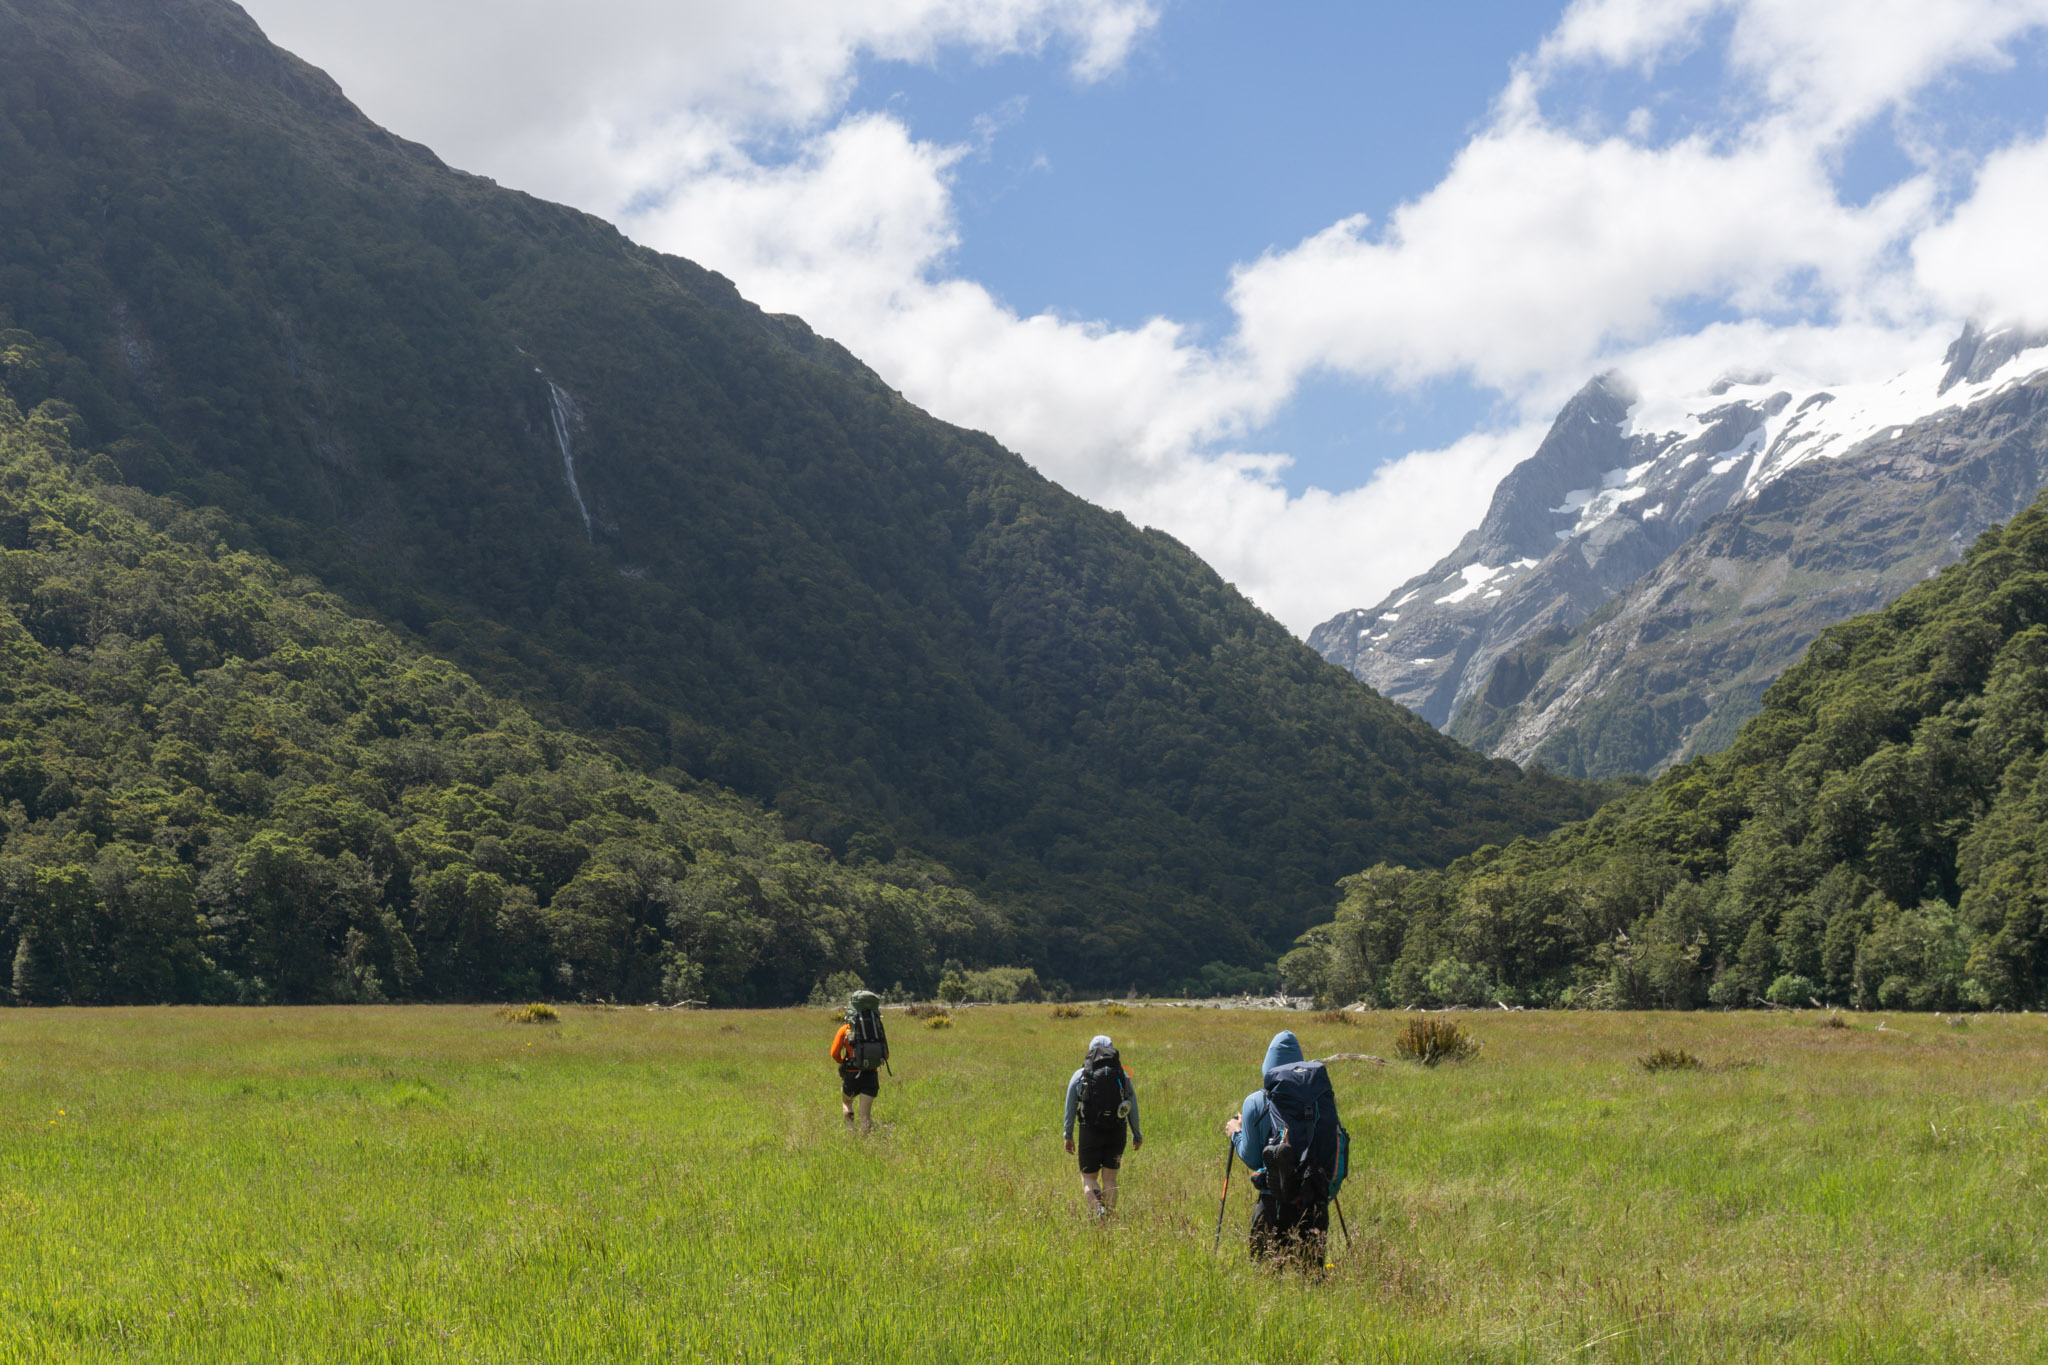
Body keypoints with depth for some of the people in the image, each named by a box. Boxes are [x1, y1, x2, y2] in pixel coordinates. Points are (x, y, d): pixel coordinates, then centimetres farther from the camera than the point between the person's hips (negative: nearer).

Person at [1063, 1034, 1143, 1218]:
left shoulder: (1079, 1075, 5)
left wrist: (1068, 1136, 9)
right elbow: (1133, 1108, 8)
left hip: (1090, 1132, -1)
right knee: (1109, 1178, 10)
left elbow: (1070, 1108, 3)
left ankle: (1096, 1205, -22)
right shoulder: (1123, 1075, 8)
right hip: (1117, 1133, 1)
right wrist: (1137, 1135, 16)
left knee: (1088, 1177, 6)